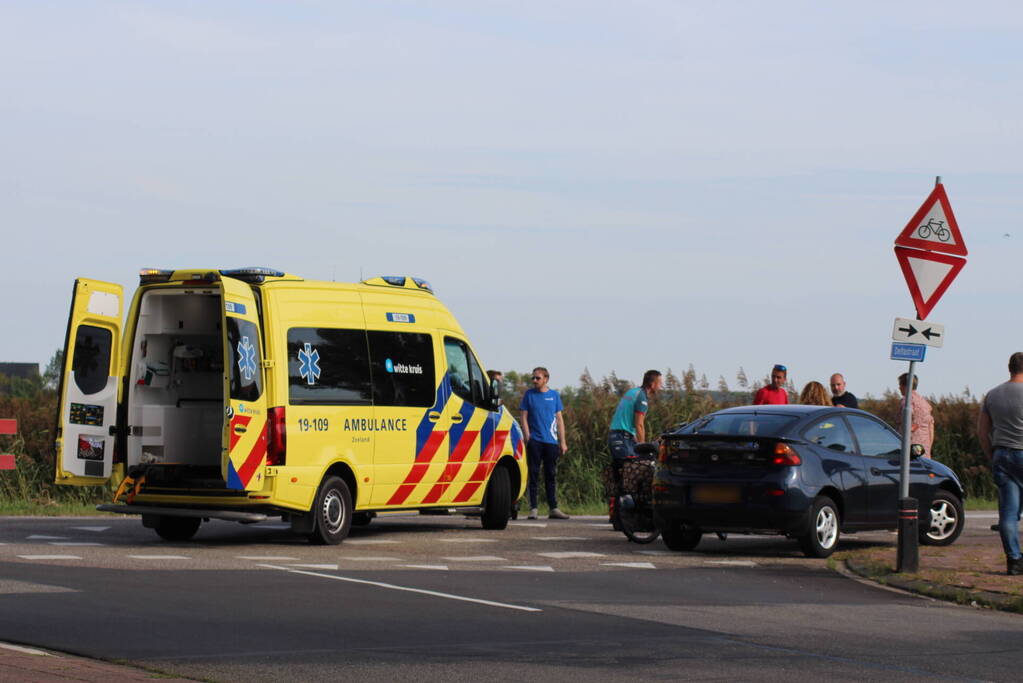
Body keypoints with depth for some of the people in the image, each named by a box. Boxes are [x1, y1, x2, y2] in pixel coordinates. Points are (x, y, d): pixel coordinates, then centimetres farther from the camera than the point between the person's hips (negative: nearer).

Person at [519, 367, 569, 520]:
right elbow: (524, 417, 3)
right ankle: (533, 508, -1)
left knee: (551, 475, 6)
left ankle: (553, 508, 10)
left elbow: (559, 419, 10)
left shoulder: (554, 395, 9)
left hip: (551, 441, 2)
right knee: (533, 474, -3)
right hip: (534, 441, -2)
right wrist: (527, 437, -8)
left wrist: (562, 441, 6)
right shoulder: (529, 395, 4)